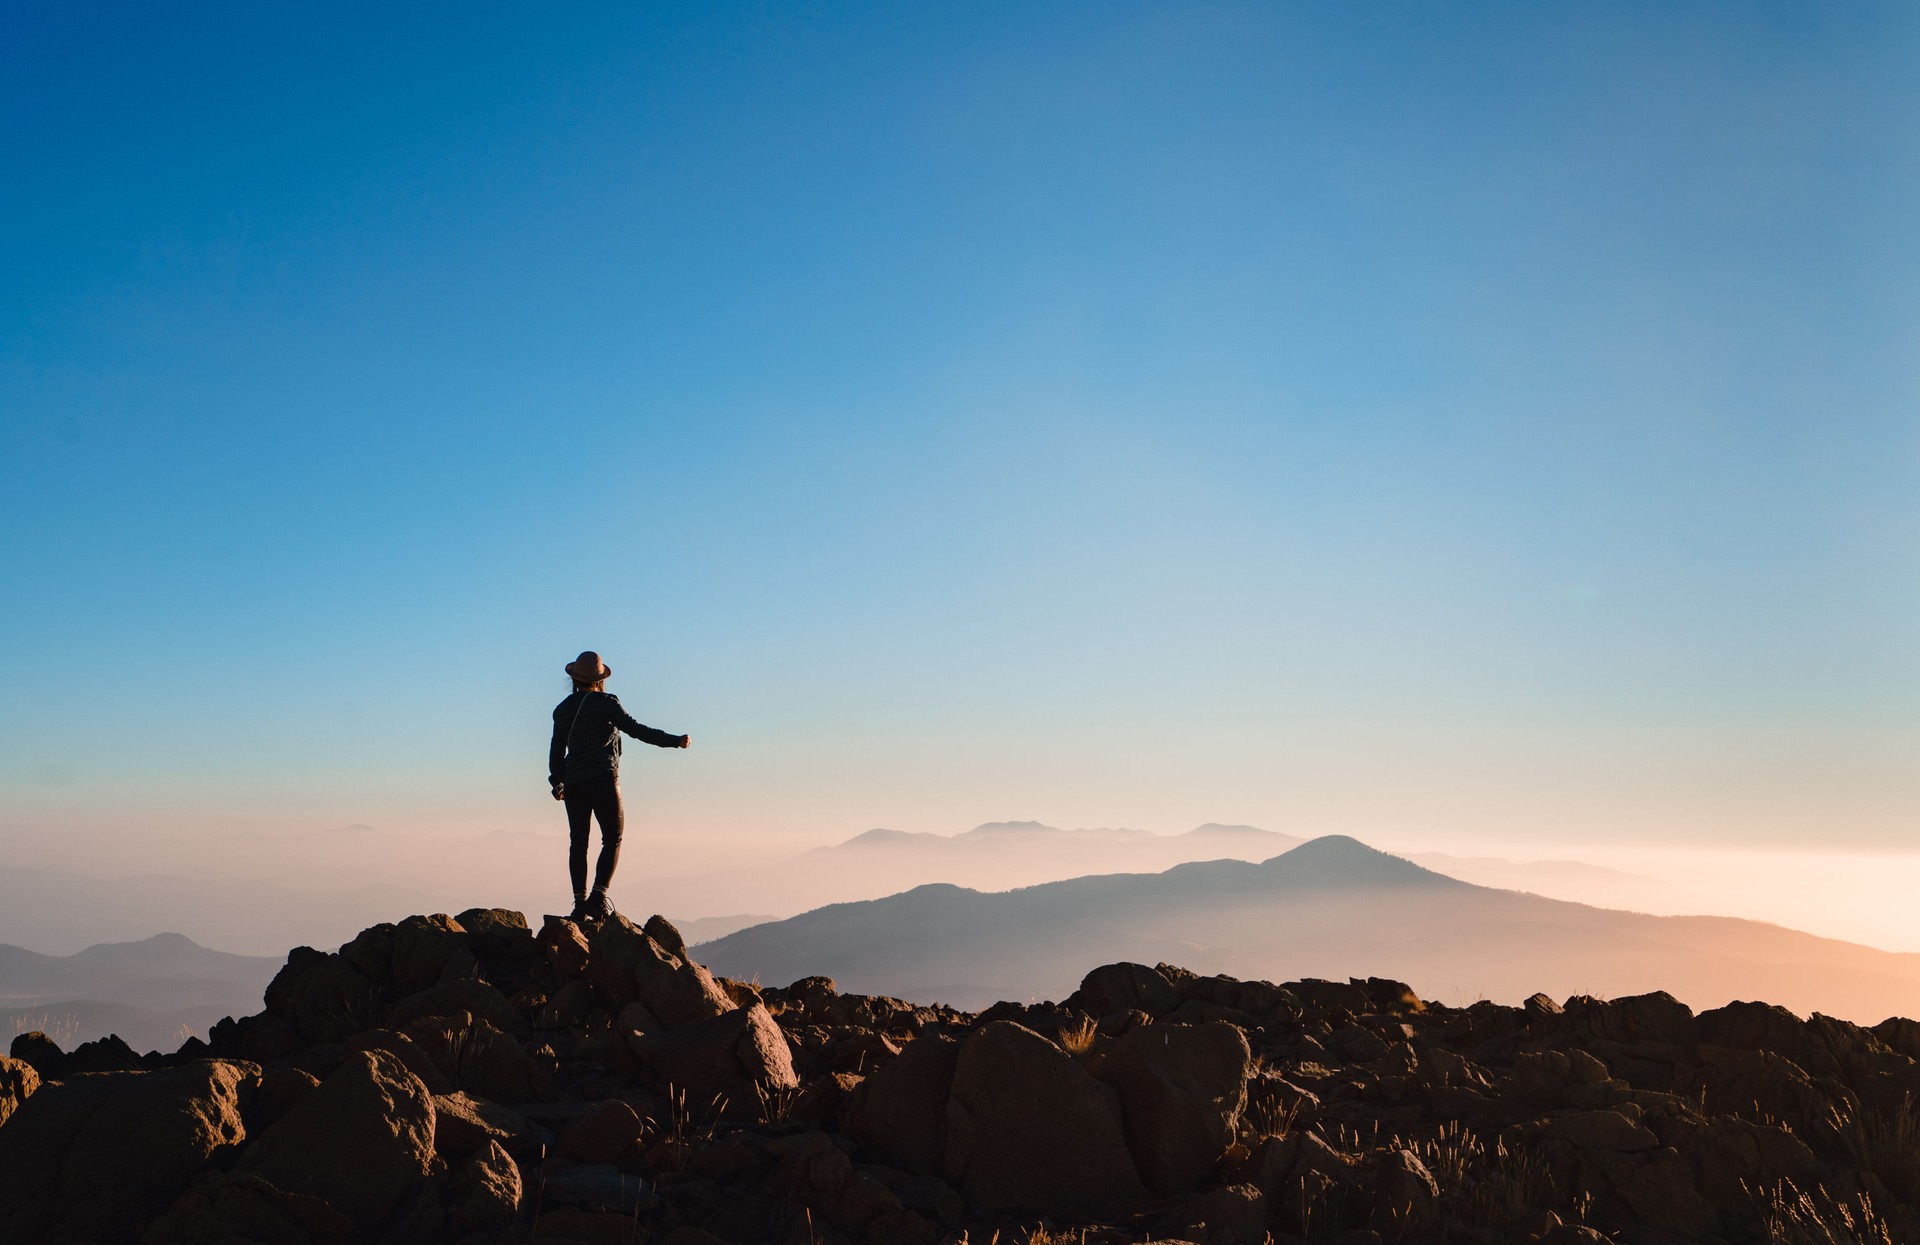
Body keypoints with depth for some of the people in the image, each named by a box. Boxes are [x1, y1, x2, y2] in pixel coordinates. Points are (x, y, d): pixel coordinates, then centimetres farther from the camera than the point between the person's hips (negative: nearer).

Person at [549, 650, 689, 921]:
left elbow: (556, 749, 14)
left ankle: (580, 903, 5)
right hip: (603, 780, -5)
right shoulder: (605, 703, -7)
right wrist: (675, 741, -9)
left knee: (577, 842, 8)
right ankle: (599, 896, -8)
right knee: (612, 839, 5)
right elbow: (636, 730, -12)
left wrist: (557, 783, 26)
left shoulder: (562, 710, 9)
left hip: (573, 784, 5)